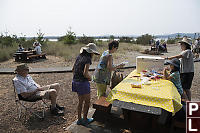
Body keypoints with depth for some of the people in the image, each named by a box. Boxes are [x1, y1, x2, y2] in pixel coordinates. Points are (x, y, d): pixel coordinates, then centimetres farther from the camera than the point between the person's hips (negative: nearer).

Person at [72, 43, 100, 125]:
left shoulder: (79, 56, 8)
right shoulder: (87, 59, -15)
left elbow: (73, 70, 12)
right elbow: (85, 73, -24)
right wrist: (90, 78, -5)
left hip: (75, 81, 8)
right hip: (83, 82, -8)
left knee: (80, 101, 20)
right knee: (87, 101, 12)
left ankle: (79, 120, 30)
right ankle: (85, 120, 24)